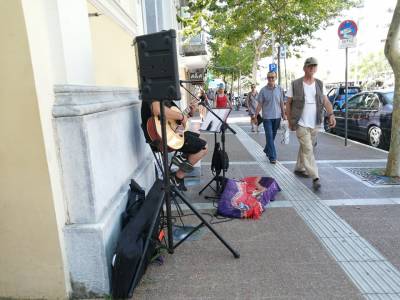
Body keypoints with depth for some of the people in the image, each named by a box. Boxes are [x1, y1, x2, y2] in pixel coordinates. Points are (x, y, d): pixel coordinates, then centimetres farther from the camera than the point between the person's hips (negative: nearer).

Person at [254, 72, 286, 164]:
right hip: (267, 117, -3)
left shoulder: (279, 89, 4)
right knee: (269, 137, -6)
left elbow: (281, 103, 10)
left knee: (273, 136, 14)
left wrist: (283, 114, 9)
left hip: (277, 116, 3)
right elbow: (260, 104, -2)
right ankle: (272, 157, -4)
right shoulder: (263, 90, -4)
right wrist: (255, 116, -5)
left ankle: (267, 150, 35)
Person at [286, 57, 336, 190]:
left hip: (314, 124, 5)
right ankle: (315, 178, -8)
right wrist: (289, 120, 0)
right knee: (308, 150, -9)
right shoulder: (295, 84, -4)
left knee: (305, 148, 17)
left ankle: (299, 168, 35)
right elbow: (288, 103, 1)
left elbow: (326, 101, -1)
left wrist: (331, 114, -18)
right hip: (301, 124, -5)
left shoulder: (320, 84, 7)